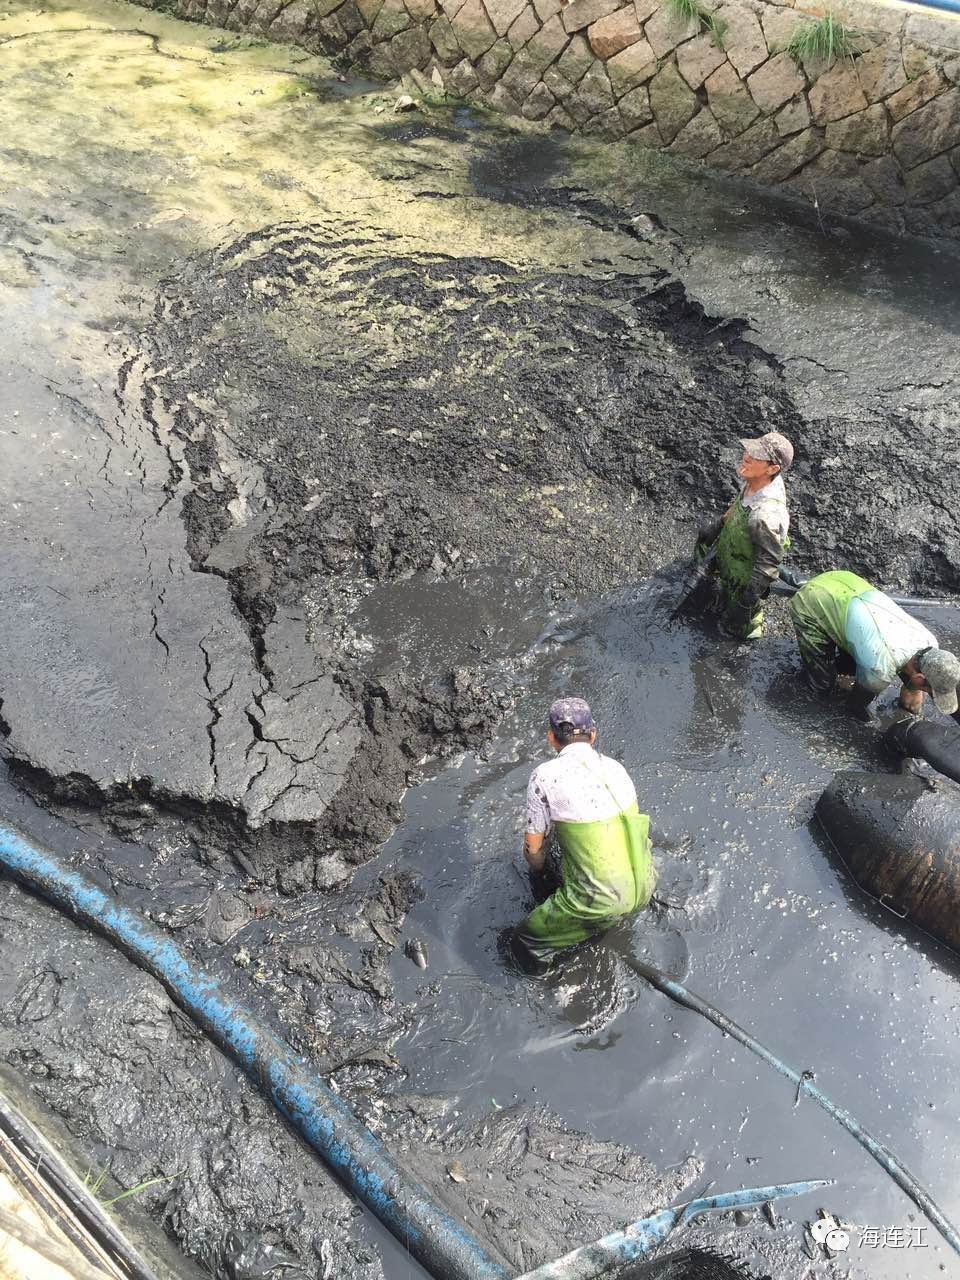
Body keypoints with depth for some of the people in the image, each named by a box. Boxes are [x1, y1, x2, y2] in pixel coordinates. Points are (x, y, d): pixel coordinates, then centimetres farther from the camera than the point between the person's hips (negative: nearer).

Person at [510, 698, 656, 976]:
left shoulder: (545, 776, -11)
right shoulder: (615, 767, 5)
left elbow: (533, 847, -3)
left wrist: (539, 874, 21)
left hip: (600, 900, -5)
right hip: (644, 888, 5)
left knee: (524, 944, 11)